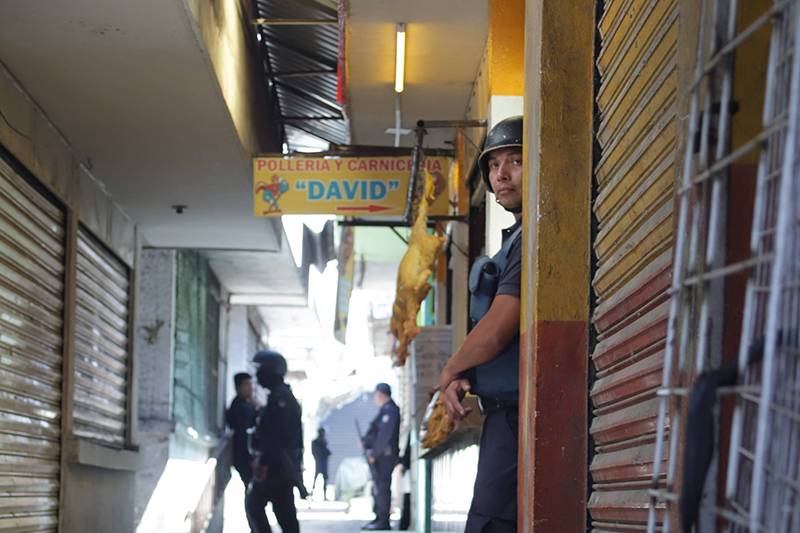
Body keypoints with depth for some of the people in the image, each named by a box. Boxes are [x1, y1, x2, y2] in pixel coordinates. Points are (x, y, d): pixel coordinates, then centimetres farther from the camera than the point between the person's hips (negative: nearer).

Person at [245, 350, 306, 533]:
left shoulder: (279, 398, -13)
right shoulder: (287, 396, 18)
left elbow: (274, 436, -22)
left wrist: (263, 462, -22)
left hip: (275, 463, -10)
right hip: (287, 465, 10)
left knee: (254, 503, -5)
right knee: (285, 510, 9)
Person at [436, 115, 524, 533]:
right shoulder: (517, 239, 21)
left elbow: (497, 330, -19)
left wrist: (450, 371, -1)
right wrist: (462, 377, 4)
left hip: (517, 415, -11)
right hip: (506, 415, 11)